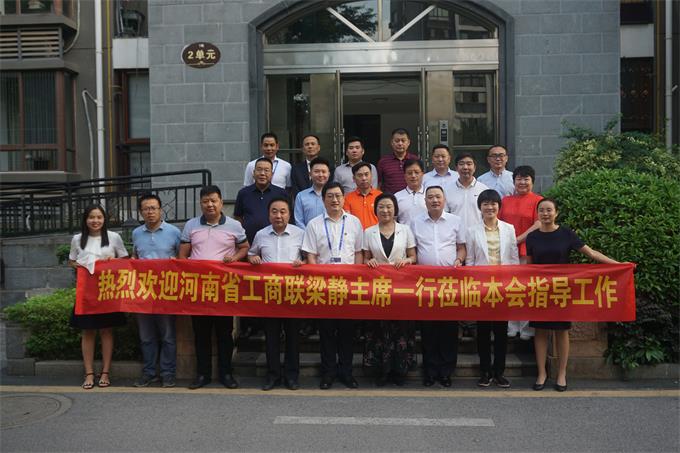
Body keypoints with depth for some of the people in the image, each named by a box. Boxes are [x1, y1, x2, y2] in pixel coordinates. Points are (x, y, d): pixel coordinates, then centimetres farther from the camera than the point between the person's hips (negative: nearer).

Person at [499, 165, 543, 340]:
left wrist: (517, 240, -13)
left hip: (528, 252, -4)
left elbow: (538, 225, -10)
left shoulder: (538, 201, -2)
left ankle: (527, 329, 9)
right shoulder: (505, 200, 14)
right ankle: (511, 327, 16)